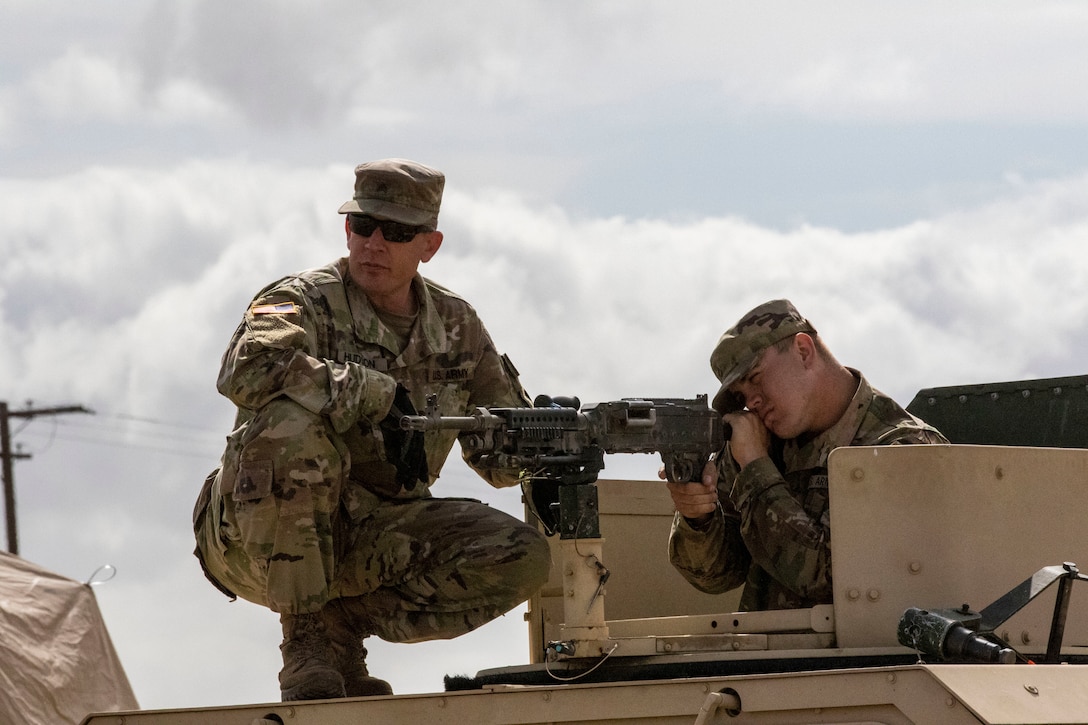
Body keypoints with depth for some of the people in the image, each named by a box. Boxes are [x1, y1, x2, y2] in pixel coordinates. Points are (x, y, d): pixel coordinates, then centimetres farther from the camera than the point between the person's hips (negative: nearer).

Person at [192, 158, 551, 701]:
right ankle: (303, 636, -22)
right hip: (258, 532, -5)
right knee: (293, 423, -36)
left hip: (374, 544, 5)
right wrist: (379, 395, -33)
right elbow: (247, 368, -33)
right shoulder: (306, 301, -9)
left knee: (521, 557, -15)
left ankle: (344, 623, -3)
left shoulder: (455, 326, 8)